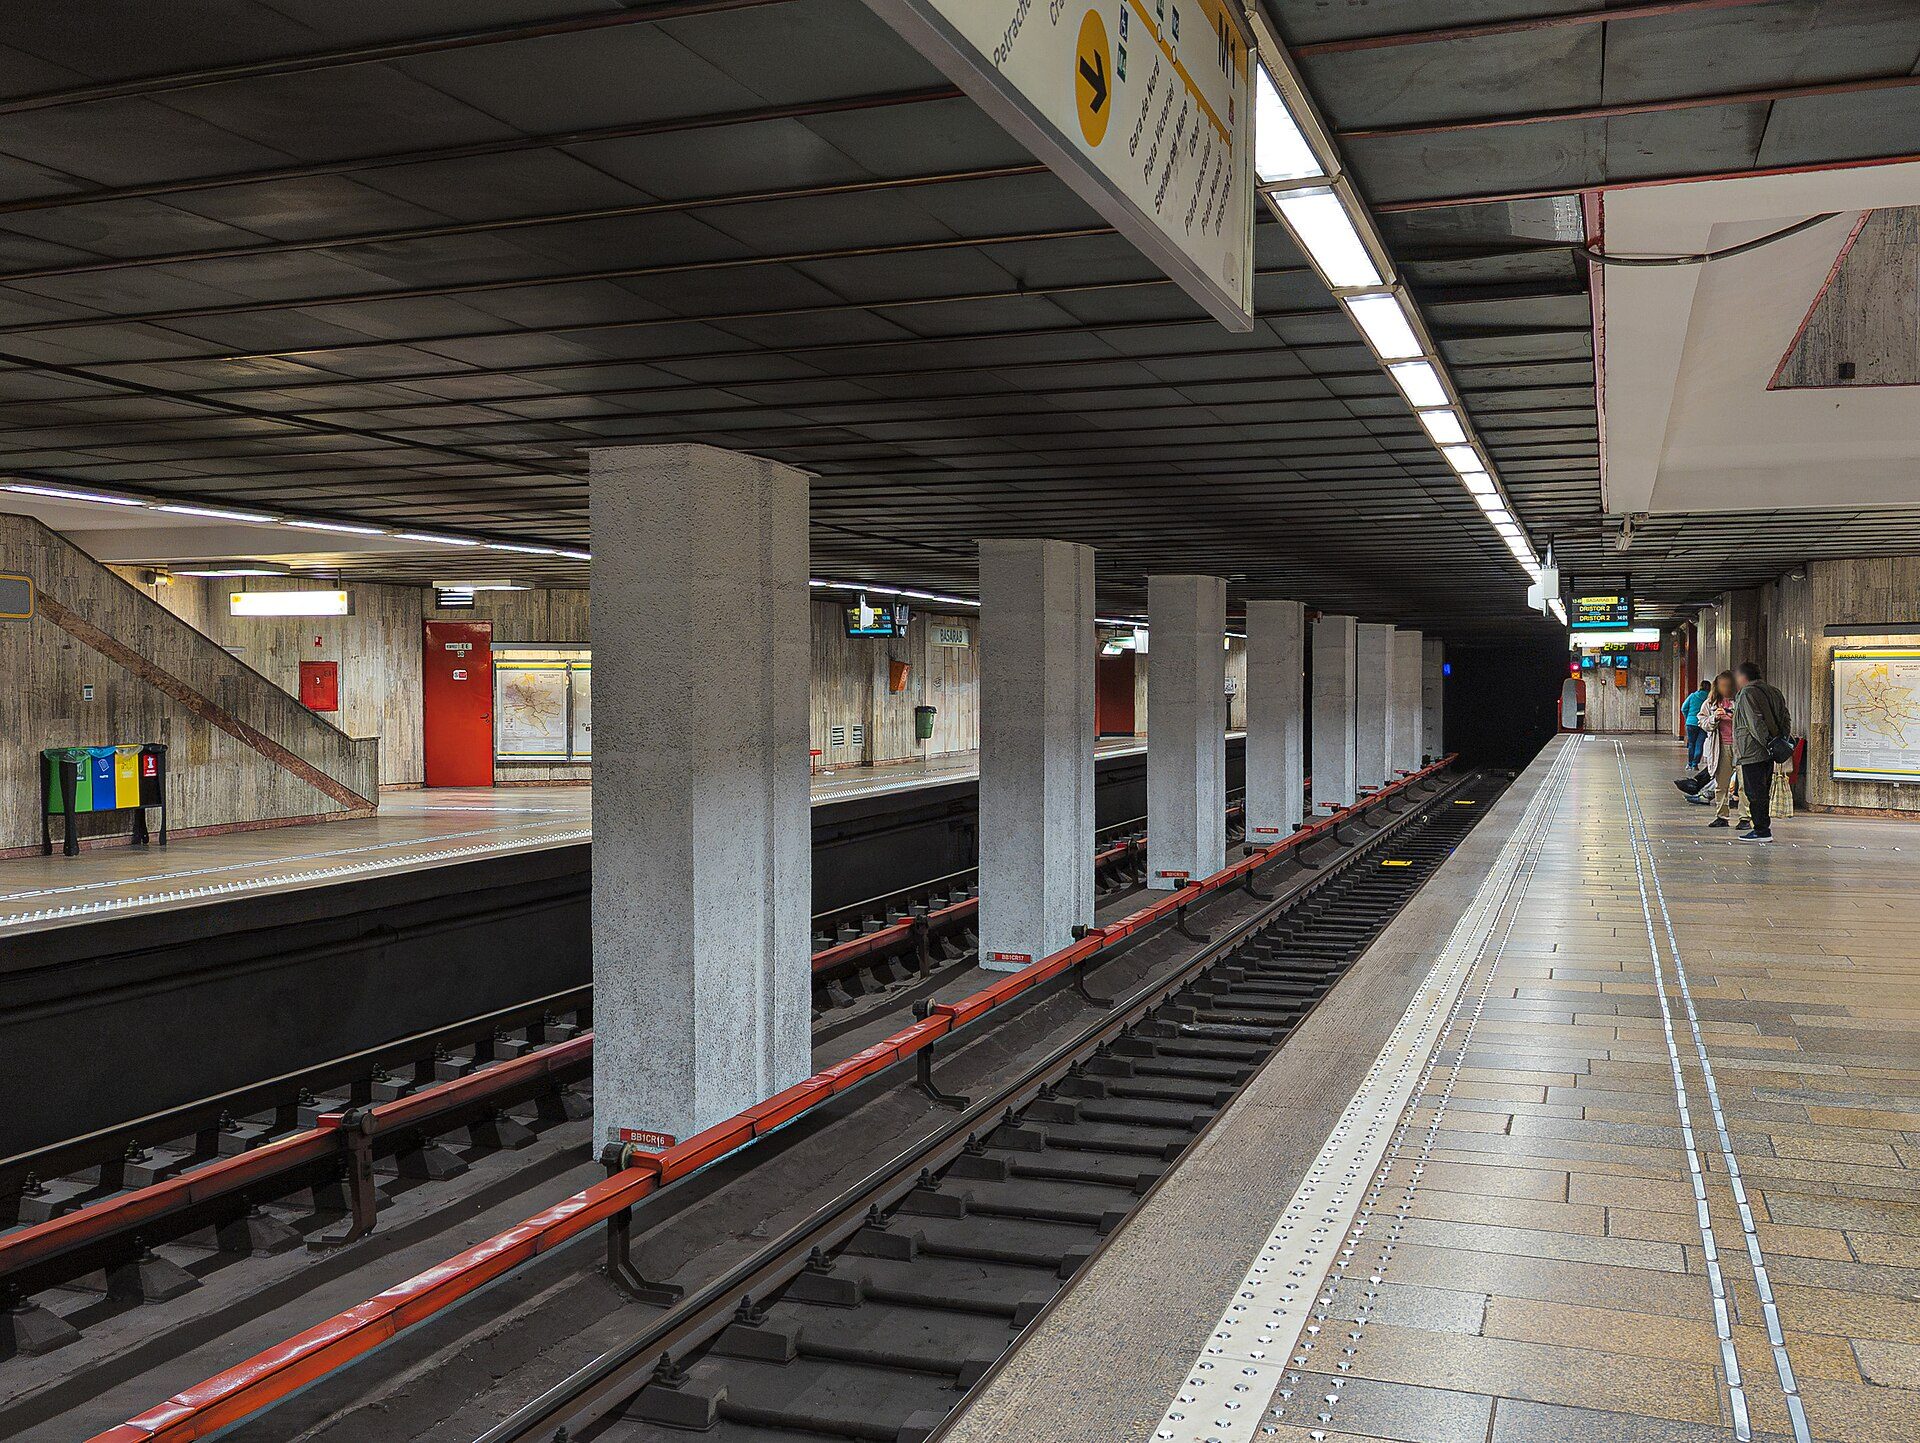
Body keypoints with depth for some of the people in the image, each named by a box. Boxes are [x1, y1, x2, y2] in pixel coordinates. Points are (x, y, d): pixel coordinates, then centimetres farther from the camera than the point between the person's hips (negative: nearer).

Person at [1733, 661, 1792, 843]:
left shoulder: (1747, 693, -11)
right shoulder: (1773, 691, 16)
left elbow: (1756, 722, -20)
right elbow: (1786, 718, 14)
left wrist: (1767, 742, -19)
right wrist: (1784, 739, 9)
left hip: (1752, 752, -9)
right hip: (1769, 752, 9)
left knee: (1755, 793, -5)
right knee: (1763, 792, 15)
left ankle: (1762, 830, -5)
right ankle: (1765, 827, 18)